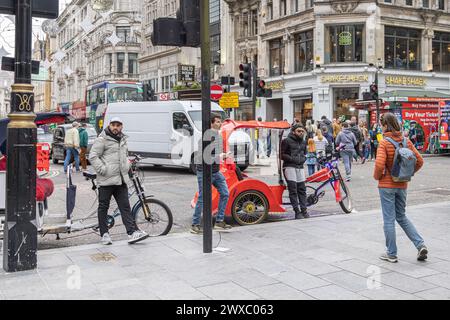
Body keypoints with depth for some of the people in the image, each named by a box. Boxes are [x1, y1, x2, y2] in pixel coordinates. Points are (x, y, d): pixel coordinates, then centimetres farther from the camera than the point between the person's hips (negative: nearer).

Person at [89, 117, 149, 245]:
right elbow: (93, 156, -10)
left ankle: (132, 232, -3)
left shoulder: (123, 140, 19)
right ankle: (104, 234, 14)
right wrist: (102, 169, -16)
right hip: (106, 180, -6)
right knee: (103, 207, 5)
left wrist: (127, 166, 17)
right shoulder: (102, 139, -4)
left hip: (121, 179, 6)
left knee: (125, 206, 1)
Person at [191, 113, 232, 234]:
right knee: (202, 199, -2)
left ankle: (219, 221, 15)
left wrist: (223, 155, 2)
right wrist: (219, 157, -20)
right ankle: (195, 225, 10)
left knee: (225, 194, 5)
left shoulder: (218, 136, 9)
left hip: (216, 171, 8)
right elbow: (202, 157, -24)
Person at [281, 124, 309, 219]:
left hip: (300, 167, 6)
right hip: (289, 167, -6)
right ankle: (297, 211, -4)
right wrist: (292, 159, -14)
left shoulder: (303, 142, 17)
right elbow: (281, 154, -6)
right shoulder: (287, 141, -4)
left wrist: (303, 158, 8)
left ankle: (304, 210, 10)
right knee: (293, 189, -7)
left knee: (302, 189, 5)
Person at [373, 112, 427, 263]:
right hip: (402, 185, 6)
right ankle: (420, 245, 10)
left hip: (387, 185, -6)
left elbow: (379, 165, -25)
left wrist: (377, 176, -6)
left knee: (389, 219, 4)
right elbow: (419, 161, 4)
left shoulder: (384, 143, -16)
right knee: (402, 217, 21)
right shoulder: (406, 141, 1)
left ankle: (391, 254, 13)